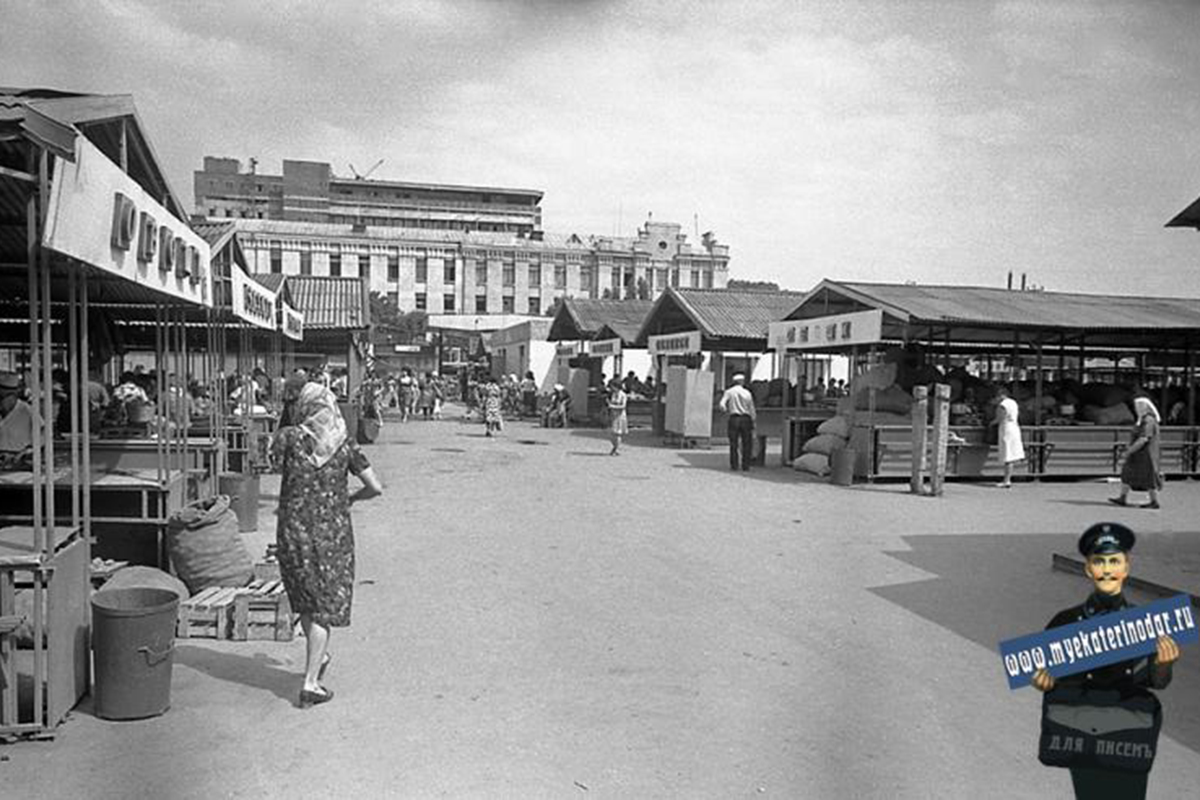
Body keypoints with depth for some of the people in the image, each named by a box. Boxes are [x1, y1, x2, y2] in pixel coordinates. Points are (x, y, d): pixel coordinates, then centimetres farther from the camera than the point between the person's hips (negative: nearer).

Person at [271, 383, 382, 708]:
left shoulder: (290, 438, -7)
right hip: (332, 533, -1)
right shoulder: (345, 444, -4)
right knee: (325, 606, 5)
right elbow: (375, 487, -4)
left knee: (304, 600, 23)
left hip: (293, 532, 1)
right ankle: (310, 683, 2)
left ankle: (319, 655, 40)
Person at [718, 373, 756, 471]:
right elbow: (752, 410, 7)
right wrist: (752, 423, 15)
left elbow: (721, 405, -9)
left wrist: (727, 410, 10)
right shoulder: (747, 393, 7)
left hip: (734, 419, 0)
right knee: (746, 444, 5)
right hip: (746, 419, 0)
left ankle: (734, 466, 1)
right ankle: (745, 466, 2)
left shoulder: (729, 392, 4)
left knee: (733, 444, 4)